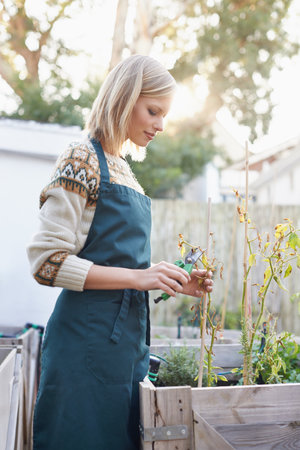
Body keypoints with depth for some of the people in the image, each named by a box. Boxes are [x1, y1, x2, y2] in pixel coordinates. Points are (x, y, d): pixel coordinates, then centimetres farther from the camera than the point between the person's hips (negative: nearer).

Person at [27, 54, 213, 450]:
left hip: (128, 337, 8)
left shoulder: (123, 170, 15)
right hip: (88, 339, -8)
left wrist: (174, 281, 8)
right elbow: (47, 261, -16)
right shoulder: (82, 160, -10)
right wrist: (137, 277, -19)